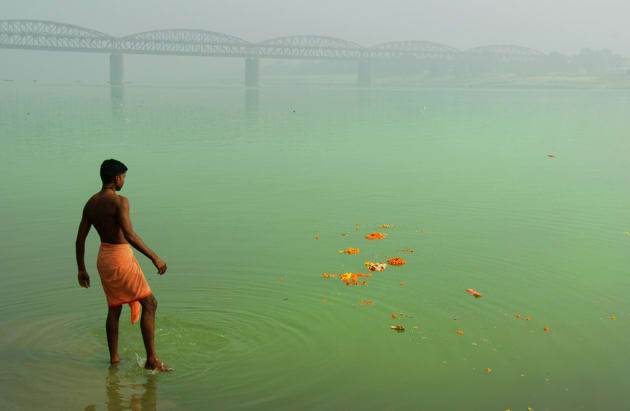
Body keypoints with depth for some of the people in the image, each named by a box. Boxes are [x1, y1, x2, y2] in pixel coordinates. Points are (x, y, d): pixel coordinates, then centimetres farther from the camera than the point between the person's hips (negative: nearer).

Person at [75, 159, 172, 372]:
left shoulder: (90, 203, 6)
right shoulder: (119, 201, -18)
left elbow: (80, 238, 8)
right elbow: (129, 235, -29)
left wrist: (82, 270, 16)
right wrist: (154, 257, -26)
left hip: (103, 257, 8)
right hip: (121, 258, -8)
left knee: (114, 308, 20)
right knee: (149, 304, 0)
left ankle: (114, 357, 27)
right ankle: (152, 359, -2)